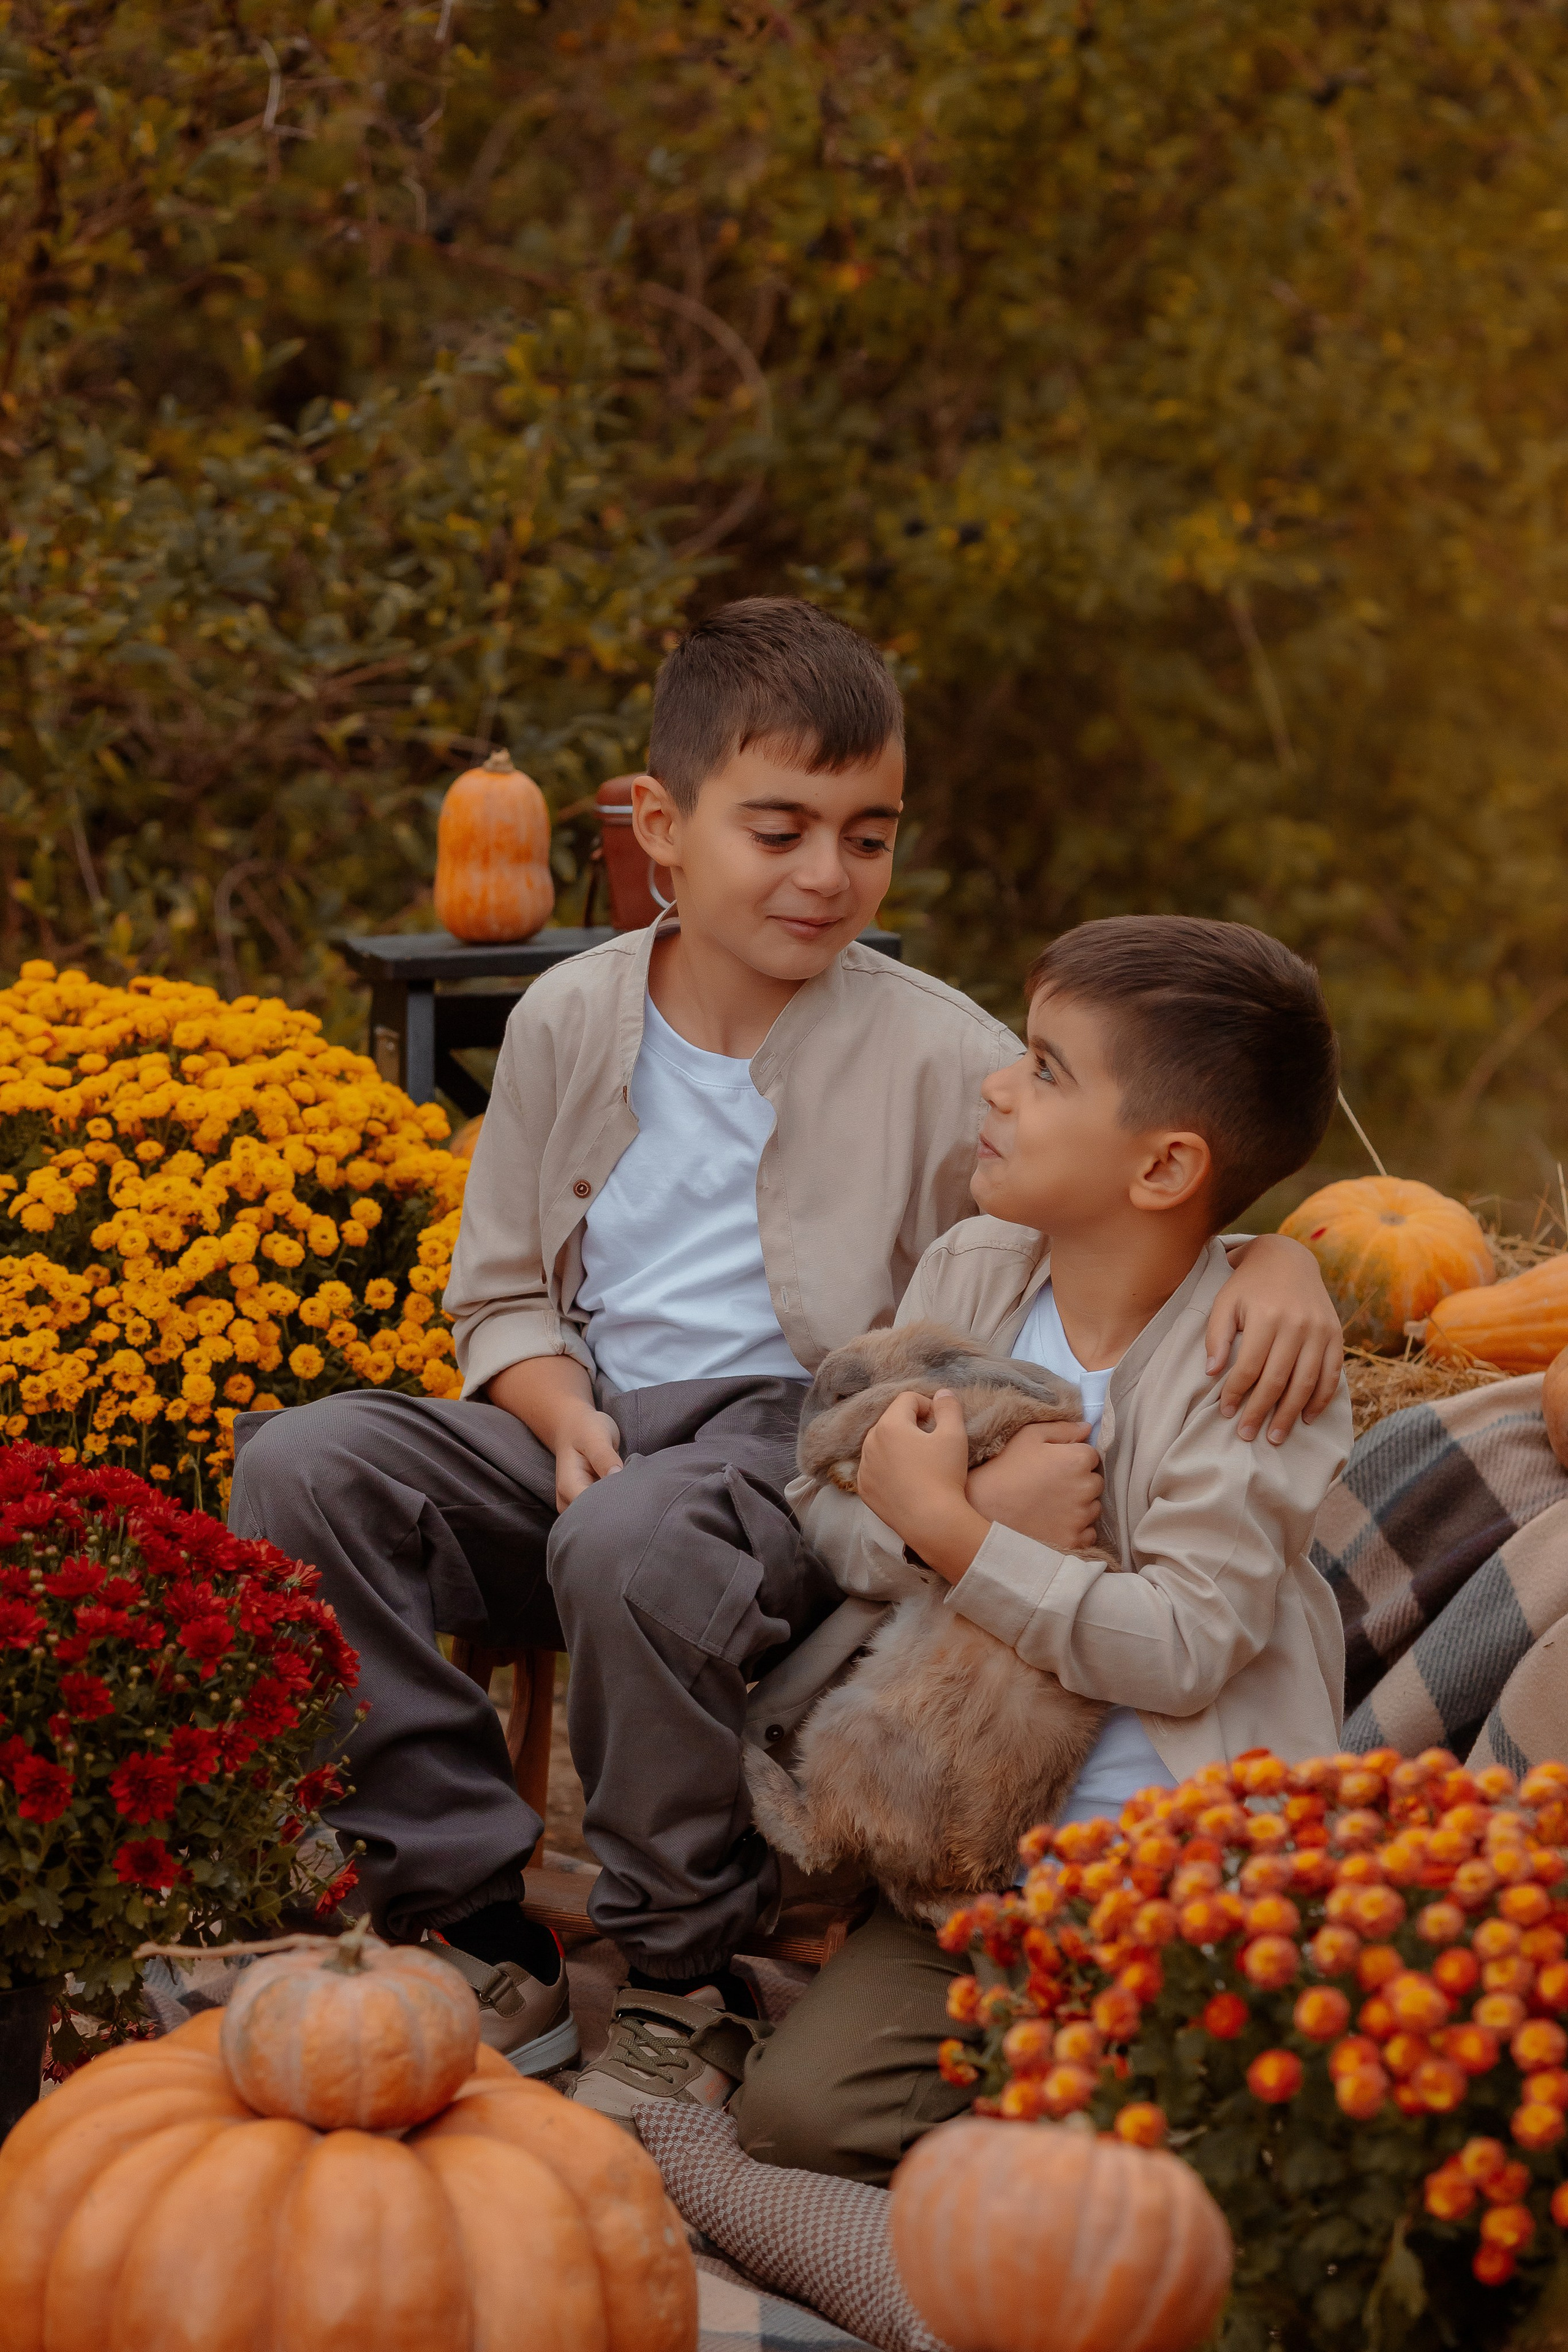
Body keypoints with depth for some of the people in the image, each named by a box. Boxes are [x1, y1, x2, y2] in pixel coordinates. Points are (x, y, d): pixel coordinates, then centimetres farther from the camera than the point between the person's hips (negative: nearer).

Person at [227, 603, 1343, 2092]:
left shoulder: (932, 1052, -2)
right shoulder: (570, 1021, 9)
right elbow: (502, 1294, 15)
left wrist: (1274, 1255, -29)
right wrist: (562, 1411, -8)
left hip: (804, 1433, -5)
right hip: (591, 1422, 5)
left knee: (637, 1541, -39)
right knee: (300, 1465, -21)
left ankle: (681, 1986, -14)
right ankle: (482, 1941, -16)